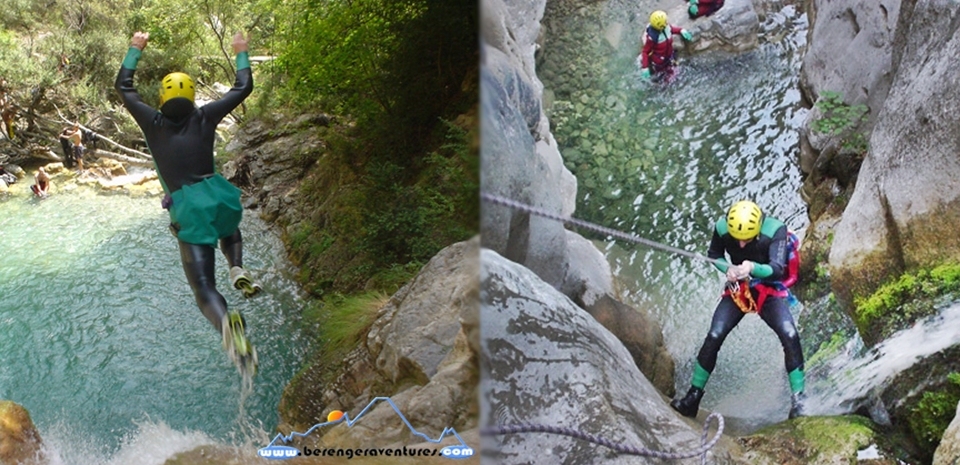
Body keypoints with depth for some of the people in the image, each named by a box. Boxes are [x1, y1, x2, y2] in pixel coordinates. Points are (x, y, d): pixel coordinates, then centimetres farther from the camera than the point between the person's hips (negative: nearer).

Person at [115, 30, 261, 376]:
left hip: (186, 210, -1)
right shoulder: (205, 117, 7)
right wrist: (241, 54, 32)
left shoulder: (153, 123, 7)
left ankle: (227, 324, -40)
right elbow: (244, 88, 18)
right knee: (230, 229, 40)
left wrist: (135, 49, 35)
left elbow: (124, 87, 24)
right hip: (217, 197, 2)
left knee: (204, 289, -5)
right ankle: (238, 270, 9)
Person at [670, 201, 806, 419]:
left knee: (790, 336, -23)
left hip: (769, 292, -1)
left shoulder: (775, 230, -24)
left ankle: (798, 400, -9)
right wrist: (727, 269, -18)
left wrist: (753, 268, -50)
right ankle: (693, 397, 0)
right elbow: (714, 255, 3)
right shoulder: (722, 228, -16)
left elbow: (778, 270, -30)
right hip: (737, 289, 2)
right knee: (713, 337, -13)